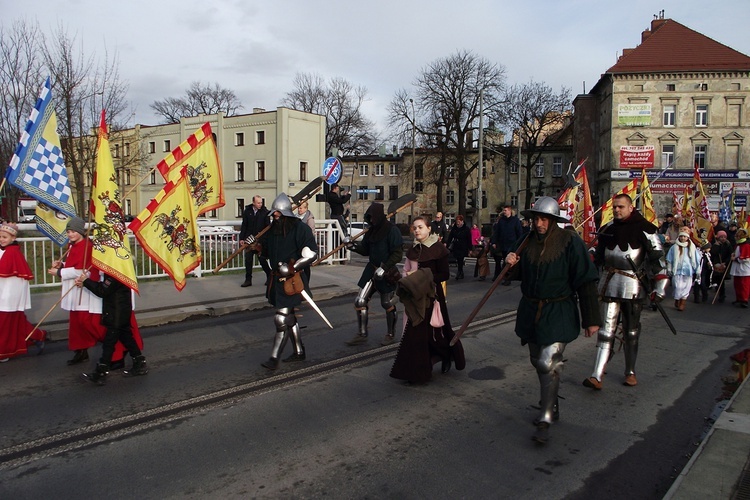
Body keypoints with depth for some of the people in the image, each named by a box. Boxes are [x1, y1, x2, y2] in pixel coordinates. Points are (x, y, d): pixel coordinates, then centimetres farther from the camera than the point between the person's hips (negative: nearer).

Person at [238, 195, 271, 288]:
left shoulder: (265, 212, -4)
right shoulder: (247, 211, 2)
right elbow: (244, 225, 6)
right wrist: (241, 238, 2)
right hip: (249, 239, 3)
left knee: (262, 260, 2)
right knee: (248, 260, 5)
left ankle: (269, 276, 20)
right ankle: (248, 280, 14)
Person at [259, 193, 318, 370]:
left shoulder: (300, 228, -14)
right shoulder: (272, 229, 9)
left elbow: (311, 254, -20)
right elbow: (266, 253, 19)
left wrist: (291, 268, -24)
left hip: (292, 280, -8)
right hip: (277, 279, 8)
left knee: (281, 319, -8)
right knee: (289, 317, 18)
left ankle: (274, 358, 1)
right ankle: (299, 352, 32)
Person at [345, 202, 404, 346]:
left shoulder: (392, 230, -14)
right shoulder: (371, 231, 6)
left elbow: (398, 253, -17)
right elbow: (365, 250, 11)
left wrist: (384, 268, -24)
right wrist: (353, 245, -9)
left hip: (387, 272, -6)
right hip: (371, 270, 6)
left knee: (388, 304, 7)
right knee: (360, 301, 2)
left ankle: (391, 334, 27)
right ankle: (362, 334, 13)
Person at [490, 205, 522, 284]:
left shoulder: (515, 220, 0)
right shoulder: (501, 220, 8)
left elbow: (520, 233, -1)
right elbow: (496, 232, 6)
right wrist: (494, 242, -1)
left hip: (512, 245, -3)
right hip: (502, 244, 3)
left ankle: (507, 279, 7)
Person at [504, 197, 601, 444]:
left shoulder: (570, 242, -13)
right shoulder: (528, 241, 3)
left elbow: (585, 281, -12)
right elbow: (520, 274, 16)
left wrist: (591, 319, -12)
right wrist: (512, 263, -7)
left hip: (558, 314, -6)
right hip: (531, 310, 6)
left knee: (549, 363, -12)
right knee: (538, 361, 15)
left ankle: (545, 420, -1)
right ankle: (551, 406, 35)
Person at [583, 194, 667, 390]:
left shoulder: (644, 229, -7)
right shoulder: (607, 229, 9)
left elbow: (658, 258, -8)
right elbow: (598, 256, 20)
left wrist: (660, 286, -14)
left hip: (633, 286, -3)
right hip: (609, 284, 3)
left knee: (631, 331, 11)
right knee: (606, 329, -2)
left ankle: (630, 372, 28)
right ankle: (597, 376, -7)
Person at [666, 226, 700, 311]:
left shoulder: (692, 247, 5)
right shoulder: (674, 247, 2)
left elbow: (697, 260, 8)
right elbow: (669, 259, 6)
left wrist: (698, 271, 7)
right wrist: (669, 269, 4)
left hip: (688, 271, 1)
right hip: (677, 271, -1)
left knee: (686, 287, 2)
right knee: (678, 287, -4)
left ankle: (682, 303, 11)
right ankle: (677, 301, 14)